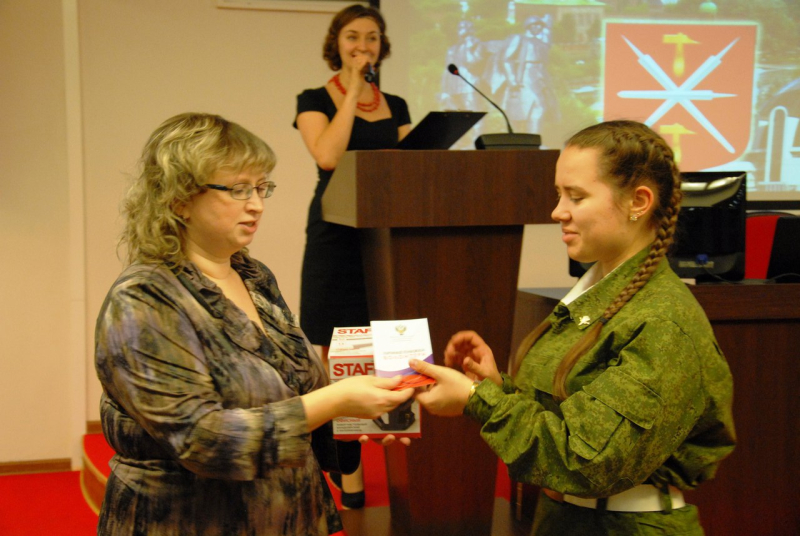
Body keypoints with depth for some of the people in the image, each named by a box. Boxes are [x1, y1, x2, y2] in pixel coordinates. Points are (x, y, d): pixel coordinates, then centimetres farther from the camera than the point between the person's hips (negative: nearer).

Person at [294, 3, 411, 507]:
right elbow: (328, 155, -15)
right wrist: (353, 93, -9)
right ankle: (348, 475, 6)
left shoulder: (396, 106, 15)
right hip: (337, 239, -4)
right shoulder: (316, 100, 3)